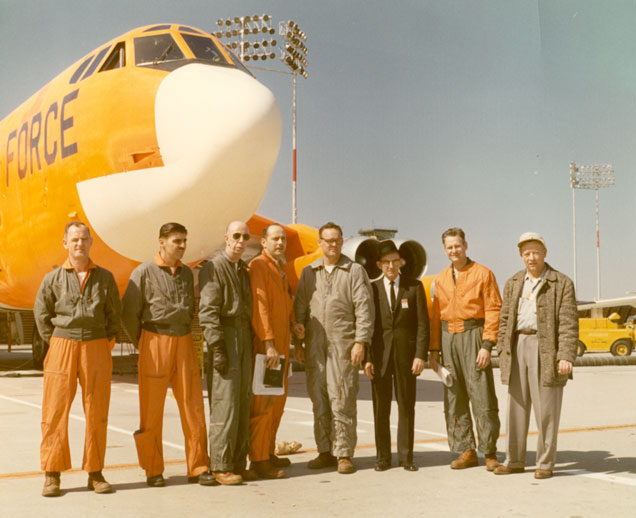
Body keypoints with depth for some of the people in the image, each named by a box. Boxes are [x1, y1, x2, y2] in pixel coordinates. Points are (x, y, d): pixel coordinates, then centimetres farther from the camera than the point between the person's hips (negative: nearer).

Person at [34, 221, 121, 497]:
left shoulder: (105, 278, 6)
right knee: (55, 411, -2)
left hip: (97, 348, 1)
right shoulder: (53, 278, 3)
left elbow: (114, 314, 13)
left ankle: (95, 473, 13)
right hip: (63, 347, -1)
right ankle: (52, 475, 7)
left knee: (97, 412, 4)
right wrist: (55, 342, 5)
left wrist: (107, 341, 5)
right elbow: (41, 313, 10)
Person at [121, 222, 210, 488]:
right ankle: (153, 471, 13)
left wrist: (184, 336, 14)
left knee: (193, 406, 2)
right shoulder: (144, 272, -4)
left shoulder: (186, 273, 12)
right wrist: (144, 345, 3)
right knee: (152, 411, 2)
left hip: (184, 343, 5)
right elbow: (129, 314, -3)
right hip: (155, 343, -4)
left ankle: (197, 468, 10)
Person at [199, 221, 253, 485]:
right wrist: (217, 347, -19)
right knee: (225, 403, -8)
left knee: (243, 402, 8)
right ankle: (220, 466, -2)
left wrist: (252, 342, 13)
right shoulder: (213, 267, -7)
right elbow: (208, 310, -13)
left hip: (245, 336, 8)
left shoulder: (244, 269, 18)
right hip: (225, 336, -8)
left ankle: (238, 463, 14)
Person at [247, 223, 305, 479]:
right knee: (263, 401, -9)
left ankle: (268, 453, 21)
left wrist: (294, 324, 8)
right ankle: (258, 459, -5)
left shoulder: (281, 268, 20)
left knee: (278, 400, 13)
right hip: (265, 342, -9)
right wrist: (269, 343, -24)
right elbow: (259, 306, -18)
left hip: (281, 342, 9)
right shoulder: (258, 266, -10)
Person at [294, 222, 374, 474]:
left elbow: (364, 308, -3)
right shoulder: (309, 272, 14)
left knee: (342, 399, -6)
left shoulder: (354, 271, 3)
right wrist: (297, 342, 9)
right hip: (315, 345, 4)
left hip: (343, 344, -4)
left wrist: (360, 342, -10)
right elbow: (300, 307, 15)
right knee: (319, 399, 6)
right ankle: (325, 451, 15)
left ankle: (344, 454, 1)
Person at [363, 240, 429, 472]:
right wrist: (366, 358, -5)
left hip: (406, 355, 0)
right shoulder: (372, 289, 6)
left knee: (406, 407, 5)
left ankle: (406, 456, 13)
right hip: (379, 355, 1)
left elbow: (422, 323, 1)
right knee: (381, 409, 4)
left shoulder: (414, 287, 5)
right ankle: (382, 457, 12)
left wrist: (420, 355, -8)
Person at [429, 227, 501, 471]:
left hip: (473, 335, -5)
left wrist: (487, 345, -14)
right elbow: (436, 315, 15)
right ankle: (466, 451, 13)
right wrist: (433, 349, 9)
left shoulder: (483, 274, -1)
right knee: (454, 398, 6)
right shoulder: (441, 279, 14)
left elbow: (494, 310, -6)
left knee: (482, 396, -6)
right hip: (448, 338, 5)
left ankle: (489, 452, 2)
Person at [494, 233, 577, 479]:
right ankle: (514, 460, 16)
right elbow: (505, 319, 14)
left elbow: (569, 323, -7)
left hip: (546, 349, -4)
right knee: (516, 406, 8)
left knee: (546, 409, 0)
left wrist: (566, 356, -15)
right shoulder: (513, 283, 13)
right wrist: (503, 352, 6)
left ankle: (546, 463, 9)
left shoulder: (562, 284, -1)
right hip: (518, 346, 5)